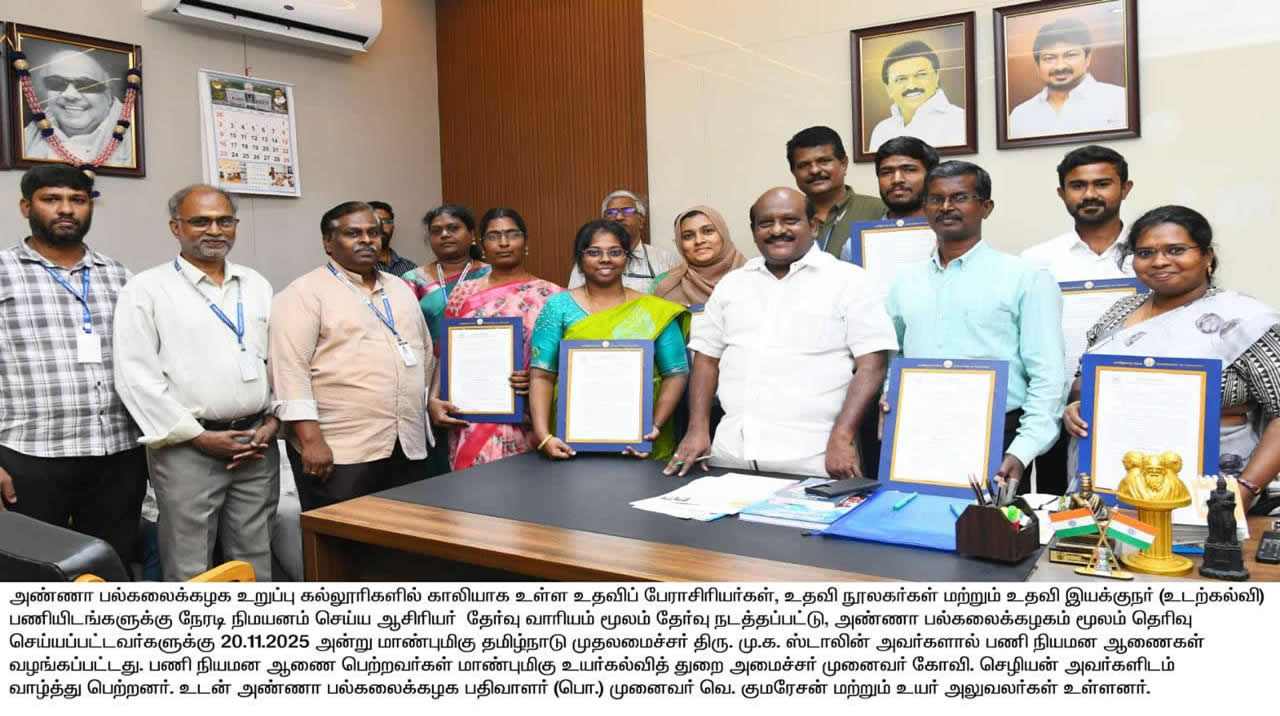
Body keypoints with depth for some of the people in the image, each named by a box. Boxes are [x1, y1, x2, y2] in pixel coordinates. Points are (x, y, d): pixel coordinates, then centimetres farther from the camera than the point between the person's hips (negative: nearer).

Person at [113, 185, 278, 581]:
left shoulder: (257, 285, 12)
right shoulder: (147, 289, -3)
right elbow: (136, 376, -8)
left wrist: (273, 421, 1)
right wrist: (198, 436, -11)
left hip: (258, 444, 4)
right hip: (187, 448, -4)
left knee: (255, 559, 12)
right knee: (190, 567, 3)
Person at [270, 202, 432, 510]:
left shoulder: (400, 289, 17)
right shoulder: (305, 293, -4)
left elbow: (426, 353, 23)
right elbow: (291, 367, -12)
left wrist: (431, 401, 13)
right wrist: (311, 439, -18)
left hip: (408, 447, 6)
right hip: (340, 450, -6)